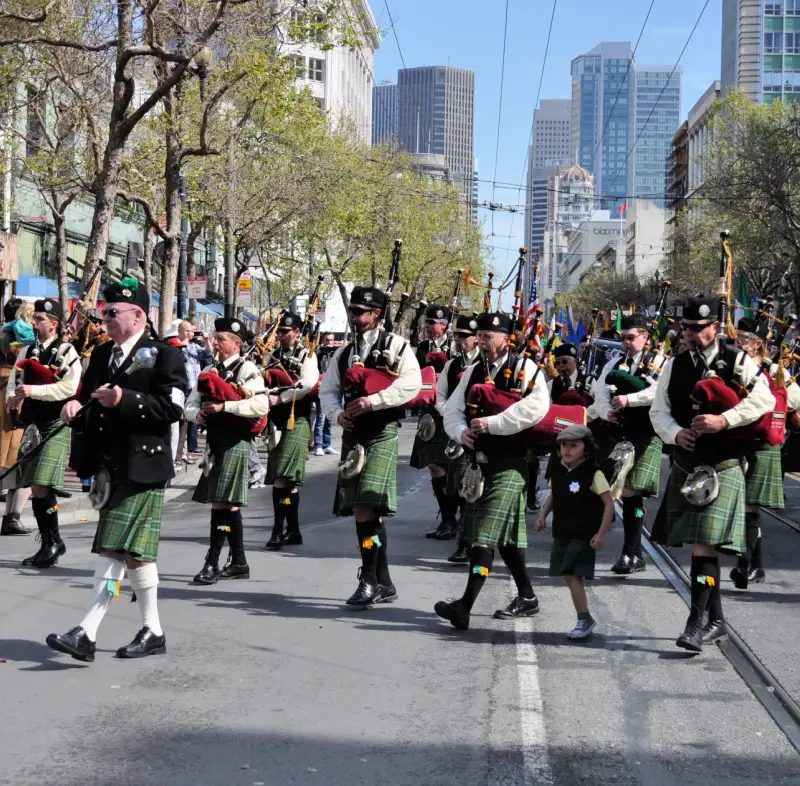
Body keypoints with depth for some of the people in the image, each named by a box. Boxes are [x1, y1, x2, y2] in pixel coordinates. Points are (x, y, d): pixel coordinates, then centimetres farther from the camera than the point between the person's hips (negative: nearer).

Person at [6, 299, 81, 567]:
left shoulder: (67, 352, -7)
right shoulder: (27, 352, 12)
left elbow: (69, 387, -19)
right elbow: (13, 381, 13)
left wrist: (33, 390, -23)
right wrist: (12, 398, -9)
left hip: (56, 425, -7)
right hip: (33, 424, 7)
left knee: (42, 486, -15)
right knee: (36, 489, 9)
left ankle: (53, 542, 0)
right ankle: (50, 544, 21)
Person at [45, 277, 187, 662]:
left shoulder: (164, 355, -5)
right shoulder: (101, 354, 16)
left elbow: (172, 407, -14)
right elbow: (89, 397, 21)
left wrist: (125, 399, -23)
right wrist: (76, 407, -2)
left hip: (141, 467, -7)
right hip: (110, 465, 8)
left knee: (115, 548, -11)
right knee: (135, 550, 11)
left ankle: (87, 633, -14)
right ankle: (152, 631, 19)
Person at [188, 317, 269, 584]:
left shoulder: (246, 369, -6)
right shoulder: (209, 371, 16)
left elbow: (262, 405, -20)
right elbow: (190, 404, 16)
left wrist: (224, 406, -22)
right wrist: (198, 414, -8)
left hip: (235, 443, -8)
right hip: (215, 441, 8)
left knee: (221, 502, -11)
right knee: (229, 505, 13)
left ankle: (212, 563, -8)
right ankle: (238, 562, 22)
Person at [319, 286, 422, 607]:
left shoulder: (396, 346, -2)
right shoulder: (344, 352, 16)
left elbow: (411, 384, -15)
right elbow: (327, 391, 16)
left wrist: (372, 400, -20)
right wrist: (338, 415, -4)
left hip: (382, 434, -7)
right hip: (353, 435, 7)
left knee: (367, 508, -17)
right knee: (364, 513, 9)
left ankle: (369, 580, -8)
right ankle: (383, 583, 18)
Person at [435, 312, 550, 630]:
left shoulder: (524, 368, -6)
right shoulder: (473, 372, 14)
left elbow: (536, 407, -21)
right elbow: (452, 410, 16)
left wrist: (493, 422, -20)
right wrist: (461, 432, -6)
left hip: (510, 464, -8)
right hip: (479, 463, 8)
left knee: (485, 534, -15)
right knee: (505, 535, 16)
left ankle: (465, 606, -18)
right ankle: (526, 598, 29)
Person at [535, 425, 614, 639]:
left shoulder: (593, 474, -13)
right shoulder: (557, 471, 5)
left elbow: (609, 504, -11)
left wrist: (601, 534, -15)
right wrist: (542, 516, 4)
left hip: (584, 535, -7)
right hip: (562, 533, 7)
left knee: (573, 575, -12)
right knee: (569, 576, 9)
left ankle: (584, 620, -1)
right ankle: (585, 620, 20)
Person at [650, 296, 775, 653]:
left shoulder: (737, 361, -4)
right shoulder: (674, 365, 8)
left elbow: (765, 398, -12)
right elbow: (659, 411, 7)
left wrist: (725, 420, -22)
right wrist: (676, 433, -13)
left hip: (723, 468, -5)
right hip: (685, 467, 5)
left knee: (705, 544, -14)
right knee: (702, 546, 12)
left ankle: (695, 623, -13)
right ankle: (716, 619, 24)